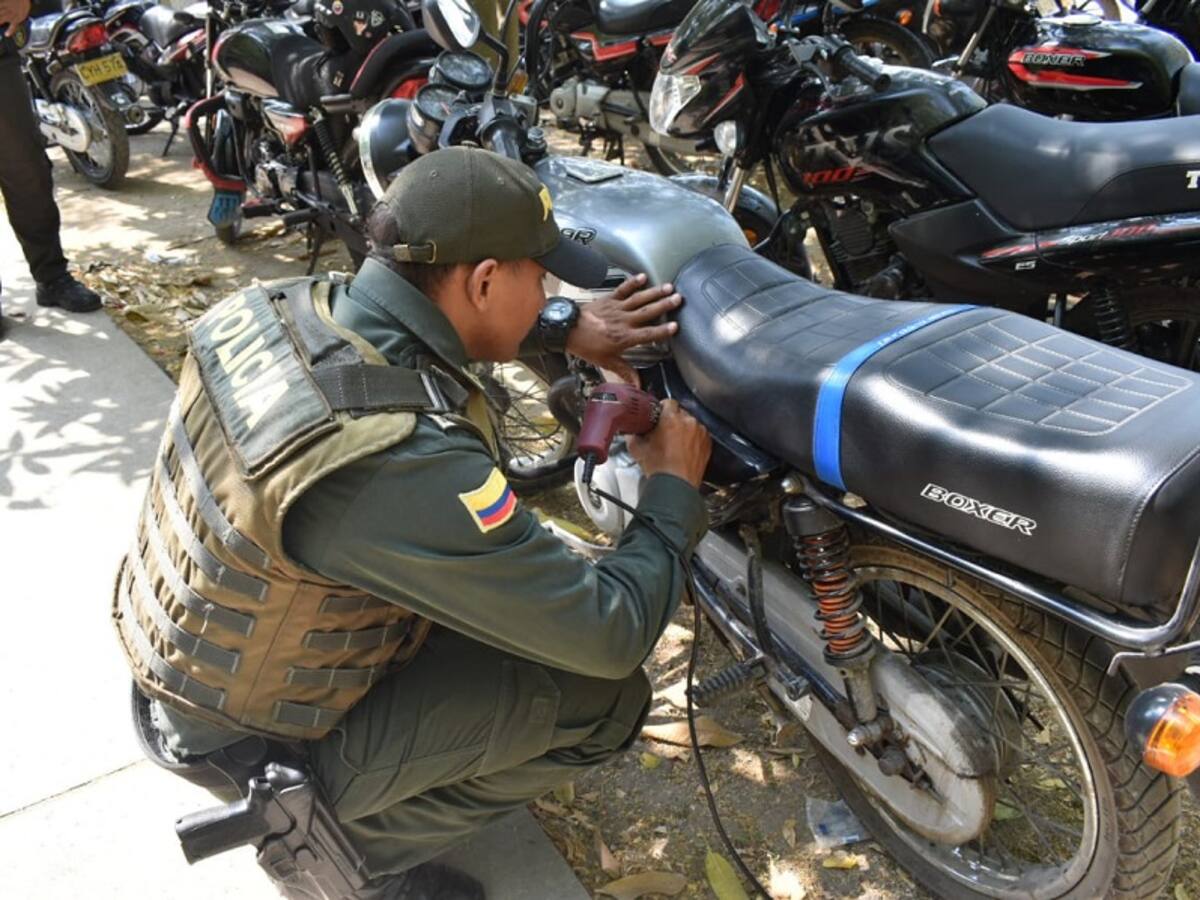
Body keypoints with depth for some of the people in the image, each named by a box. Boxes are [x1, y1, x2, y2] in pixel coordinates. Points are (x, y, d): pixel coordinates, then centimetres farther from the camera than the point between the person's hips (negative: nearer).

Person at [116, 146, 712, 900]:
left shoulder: (273, 308, -13)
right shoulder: (398, 466, -38)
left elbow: (425, 314, 11)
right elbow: (611, 635, -27)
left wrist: (565, 330, 1)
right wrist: (675, 490, -11)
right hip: (266, 746, -7)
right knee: (608, 694, -7)